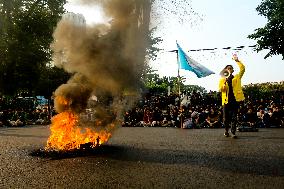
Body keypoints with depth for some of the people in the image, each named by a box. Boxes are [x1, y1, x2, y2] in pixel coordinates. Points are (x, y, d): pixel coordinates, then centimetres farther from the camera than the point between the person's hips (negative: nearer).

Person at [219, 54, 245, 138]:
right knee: (226, 117, 5)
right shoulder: (222, 79, 13)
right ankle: (226, 131, 22)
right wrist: (224, 83, -18)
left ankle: (233, 132, 0)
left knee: (234, 117, -2)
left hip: (235, 99, 0)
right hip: (226, 100, 1)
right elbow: (220, 89, 1)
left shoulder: (237, 77, 13)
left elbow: (242, 68, -1)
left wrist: (237, 60, -10)